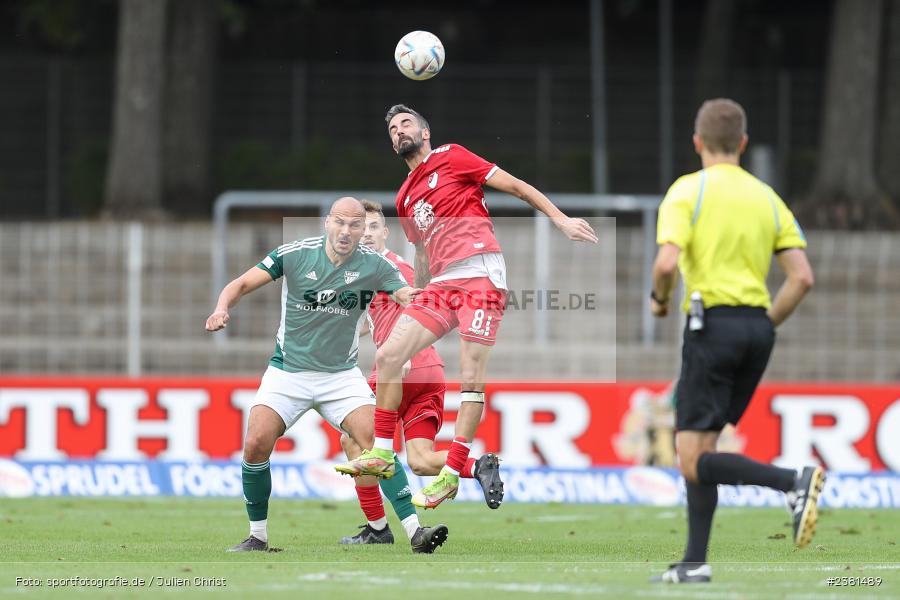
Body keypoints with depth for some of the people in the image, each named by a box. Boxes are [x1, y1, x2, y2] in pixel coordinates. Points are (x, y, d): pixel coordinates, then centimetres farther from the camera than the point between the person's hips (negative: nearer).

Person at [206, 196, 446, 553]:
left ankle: (414, 530, -13)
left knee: (375, 441, -18)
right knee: (256, 444, -17)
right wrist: (222, 309, -27)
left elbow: (410, 296, -17)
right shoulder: (295, 254, -8)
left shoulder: (374, 266, -5)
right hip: (287, 372, 0)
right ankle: (257, 536, 1)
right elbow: (241, 285, -7)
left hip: (341, 374, 0)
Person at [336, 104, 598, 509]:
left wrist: (560, 219, -3)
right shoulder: (404, 198, 23)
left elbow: (516, 186, 3)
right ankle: (382, 453, 5)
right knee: (387, 356, -3)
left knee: (471, 381, -10)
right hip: (441, 285, 7)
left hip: (480, 275, -7)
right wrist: (414, 297, 28)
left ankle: (451, 475, -8)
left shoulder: (451, 158, 4)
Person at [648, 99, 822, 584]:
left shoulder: (688, 190, -3)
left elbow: (667, 262, -17)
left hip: (713, 323, -6)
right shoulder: (766, 197, 12)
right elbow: (802, 276, 5)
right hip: (757, 328, 6)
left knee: (694, 462, -7)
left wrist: (659, 299, 3)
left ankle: (794, 481, -26)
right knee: (700, 449, 15)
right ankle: (694, 563, 11)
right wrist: (766, 324, 16)